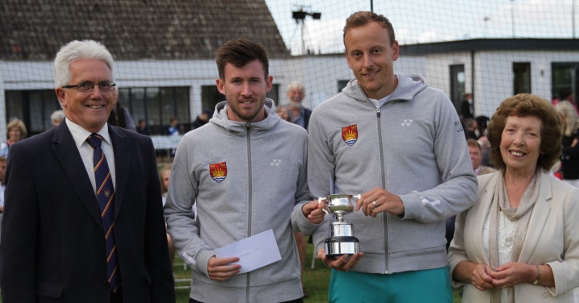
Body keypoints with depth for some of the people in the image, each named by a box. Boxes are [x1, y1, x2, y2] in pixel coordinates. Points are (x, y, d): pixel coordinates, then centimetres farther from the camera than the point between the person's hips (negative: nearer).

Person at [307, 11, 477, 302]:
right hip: (352, 272, 1)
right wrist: (325, 245, -7)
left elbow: (464, 185, 0)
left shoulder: (434, 104, 2)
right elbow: (319, 198, 10)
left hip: (424, 270, -1)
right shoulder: (325, 116, 6)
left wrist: (405, 204, -13)